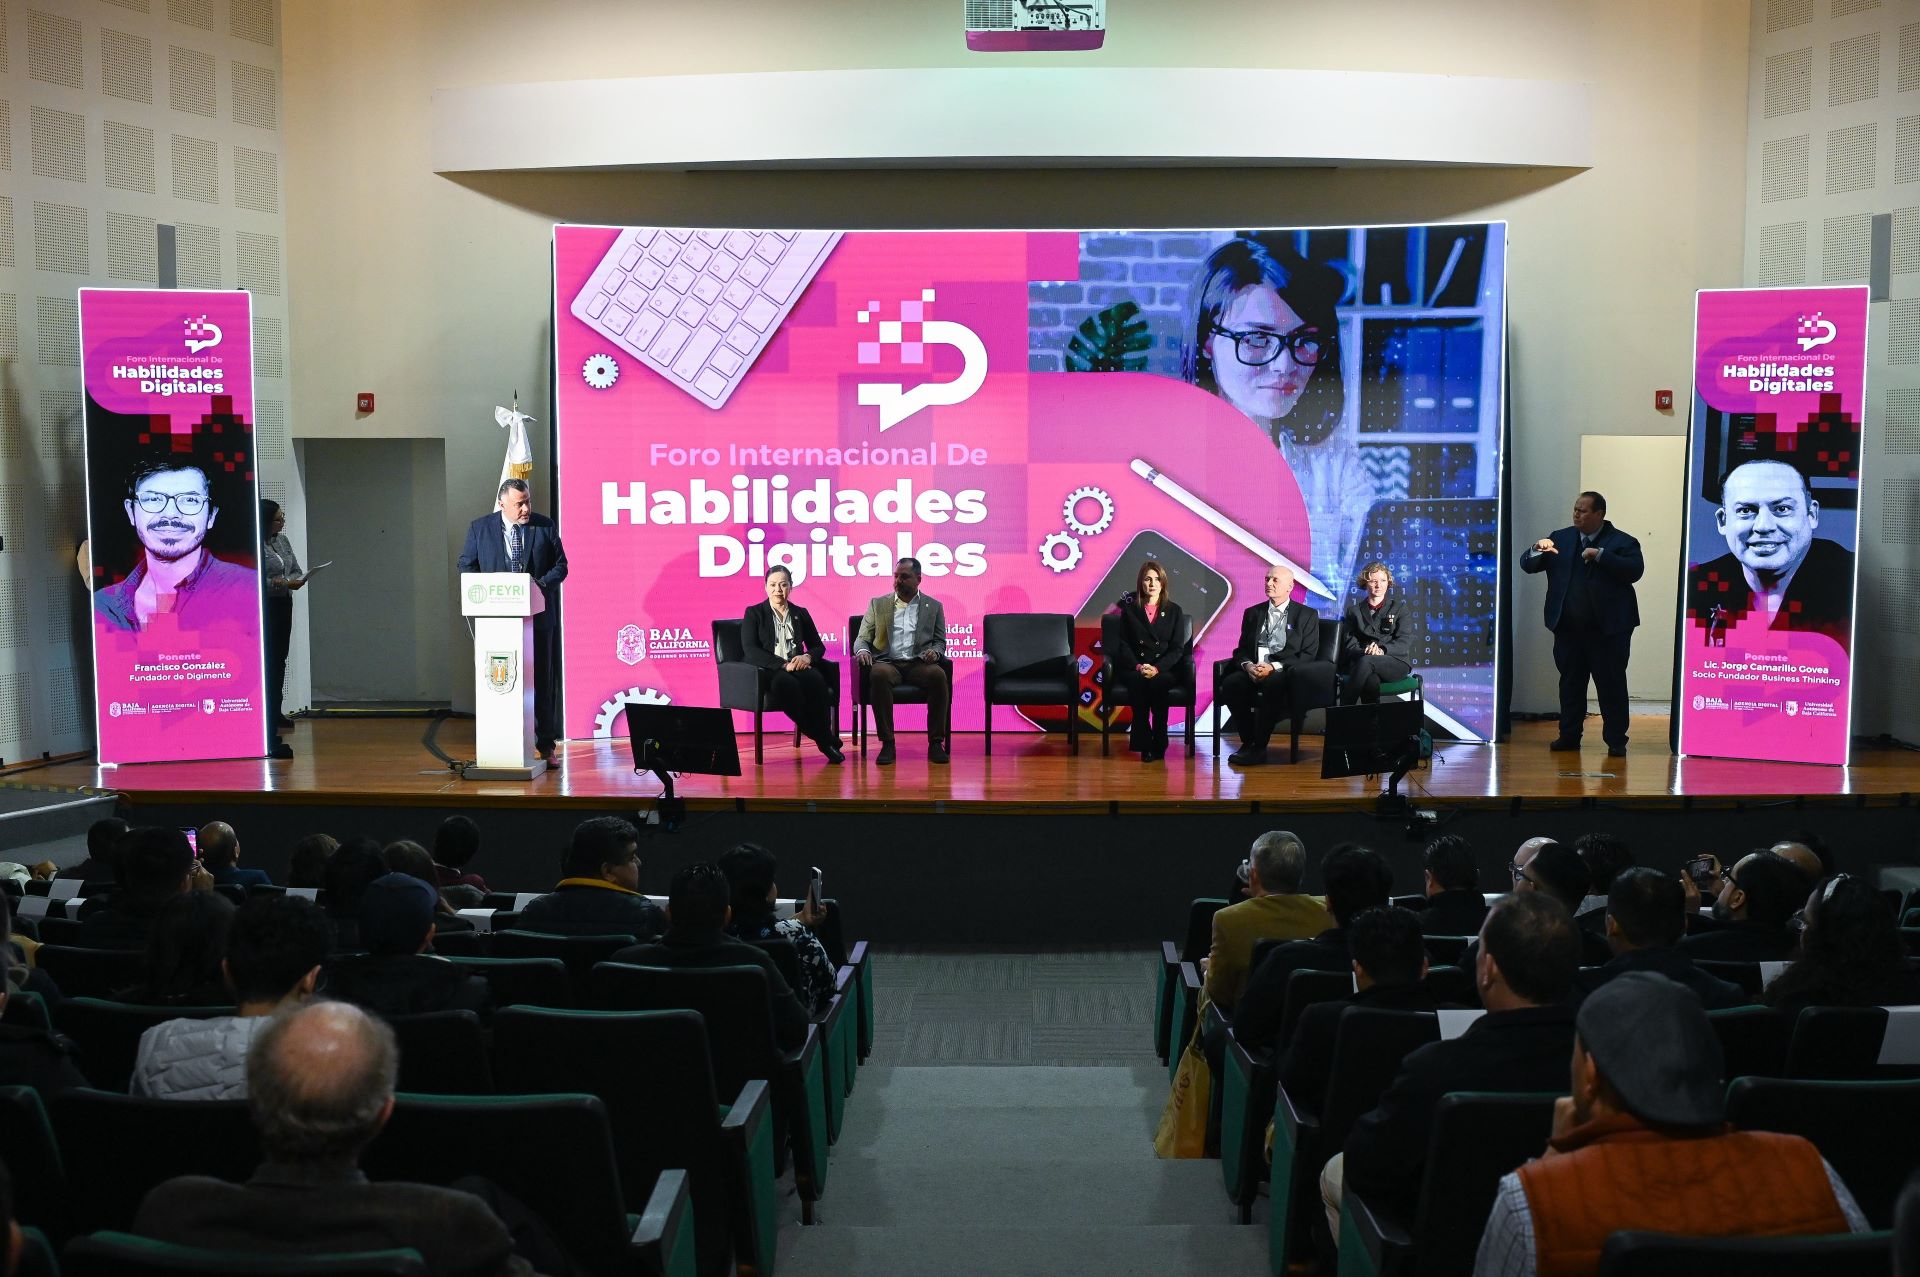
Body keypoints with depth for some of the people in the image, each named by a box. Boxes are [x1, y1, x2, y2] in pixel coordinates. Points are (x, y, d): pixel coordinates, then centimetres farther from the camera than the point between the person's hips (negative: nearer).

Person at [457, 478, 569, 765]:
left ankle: (545, 746, 12)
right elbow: (466, 566, 6)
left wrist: (541, 585, -14)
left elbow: (560, 566, 4)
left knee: (542, 680, 5)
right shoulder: (479, 528, 2)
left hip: (538, 615, 1)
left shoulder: (544, 526, 3)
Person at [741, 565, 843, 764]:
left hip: (798, 669, 3)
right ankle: (824, 740, -29)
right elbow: (750, 651, -6)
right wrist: (783, 665, -18)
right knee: (786, 682, -39)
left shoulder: (801, 614, 19)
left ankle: (824, 736, -26)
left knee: (816, 679, -34)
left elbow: (818, 646, 18)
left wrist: (808, 656, -8)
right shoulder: (754, 613, 7)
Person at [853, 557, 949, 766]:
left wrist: (934, 651, -8)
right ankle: (887, 743, -32)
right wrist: (862, 650, -11)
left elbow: (940, 641, 17)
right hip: (888, 662, 0)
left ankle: (936, 743, -27)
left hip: (919, 663, 0)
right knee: (880, 674, -38)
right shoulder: (877, 604, 17)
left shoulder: (934, 606, 18)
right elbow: (862, 638, 14)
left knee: (938, 675, -35)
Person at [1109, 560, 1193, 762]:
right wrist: (1138, 666, -14)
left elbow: (1177, 648, 3)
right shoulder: (1129, 610, 12)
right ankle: (1143, 742, -28)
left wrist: (1157, 668, -15)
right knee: (1138, 682, -36)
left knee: (1158, 682, -35)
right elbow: (1122, 644, 5)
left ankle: (1158, 743, -23)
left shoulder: (1174, 611, 11)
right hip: (1134, 668, 0)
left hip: (1165, 669, 0)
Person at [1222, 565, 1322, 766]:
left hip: (1284, 673, -4)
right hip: (1254, 671, 4)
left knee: (1272, 684, -38)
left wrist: (1274, 667, -15)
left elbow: (1308, 655, -2)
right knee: (1230, 683, -29)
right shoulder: (1252, 613, 20)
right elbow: (1241, 650, 16)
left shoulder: (1307, 615, 8)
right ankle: (1248, 741, -17)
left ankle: (1259, 748, -28)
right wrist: (1248, 665, -9)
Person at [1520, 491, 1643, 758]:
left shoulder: (1622, 542, -1)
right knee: (1570, 683, 10)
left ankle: (1616, 740, 5)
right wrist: (1538, 550, -14)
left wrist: (1600, 554, -23)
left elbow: (1634, 571, -18)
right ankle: (1569, 736, 18)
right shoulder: (1561, 538, 11)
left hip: (1608, 628, -4)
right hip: (1568, 628, 4)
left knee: (1612, 685, 0)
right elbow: (1527, 565, 7)